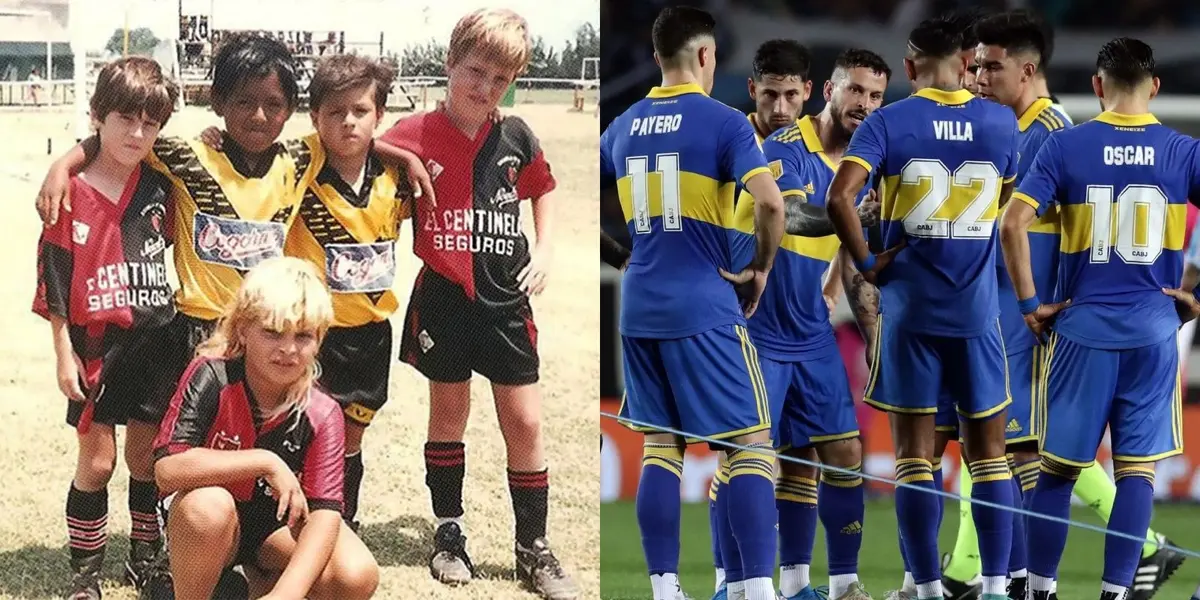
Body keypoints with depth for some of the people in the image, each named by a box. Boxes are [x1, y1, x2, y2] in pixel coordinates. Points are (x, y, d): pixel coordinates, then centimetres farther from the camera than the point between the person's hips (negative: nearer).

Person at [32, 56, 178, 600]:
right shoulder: (73, 194, -11)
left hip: (153, 344, 3)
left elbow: (175, 238, 18)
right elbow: (54, 282, -7)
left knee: (145, 457, 11)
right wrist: (64, 352, -8)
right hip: (97, 346, -3)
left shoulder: (158, 187, 0)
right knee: (97, 462, 1)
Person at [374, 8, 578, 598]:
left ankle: (533, 549, 11)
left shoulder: (515, 138, 0)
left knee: (524, 421, 2)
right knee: (448, 413, 11)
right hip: (443, 299, -2)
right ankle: (448, 533, 25)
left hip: (506, 300, 2)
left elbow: (541, 190, 17)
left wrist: (545, 248, 6)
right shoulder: (415, 135, -10)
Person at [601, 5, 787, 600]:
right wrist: (762, 268, -6)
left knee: (660, 446, 10)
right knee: (750, 443, -1)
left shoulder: (624, 126, 9)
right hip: (705, 309, -5)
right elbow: (770, 202, -21)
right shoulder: (724, 121, -8)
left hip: (639, 308, 5)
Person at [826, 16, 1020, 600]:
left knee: (915, 453, 4)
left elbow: (839, 196, -19)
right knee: (988, 452, 10)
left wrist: (866, 262, -8)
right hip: (977, 310, 1)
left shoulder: (887, 123, -5)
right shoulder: (1002, 123, 2)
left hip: (908, 309, -1)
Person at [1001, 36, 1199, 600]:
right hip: (1152, 332, 0)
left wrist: (1030, 302, -3)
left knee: (1058, 466, 9)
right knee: (1136, 468, 4)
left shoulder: (1065, 146, -3)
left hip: (1081, 328, 0)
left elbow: (1012, 224, -11)